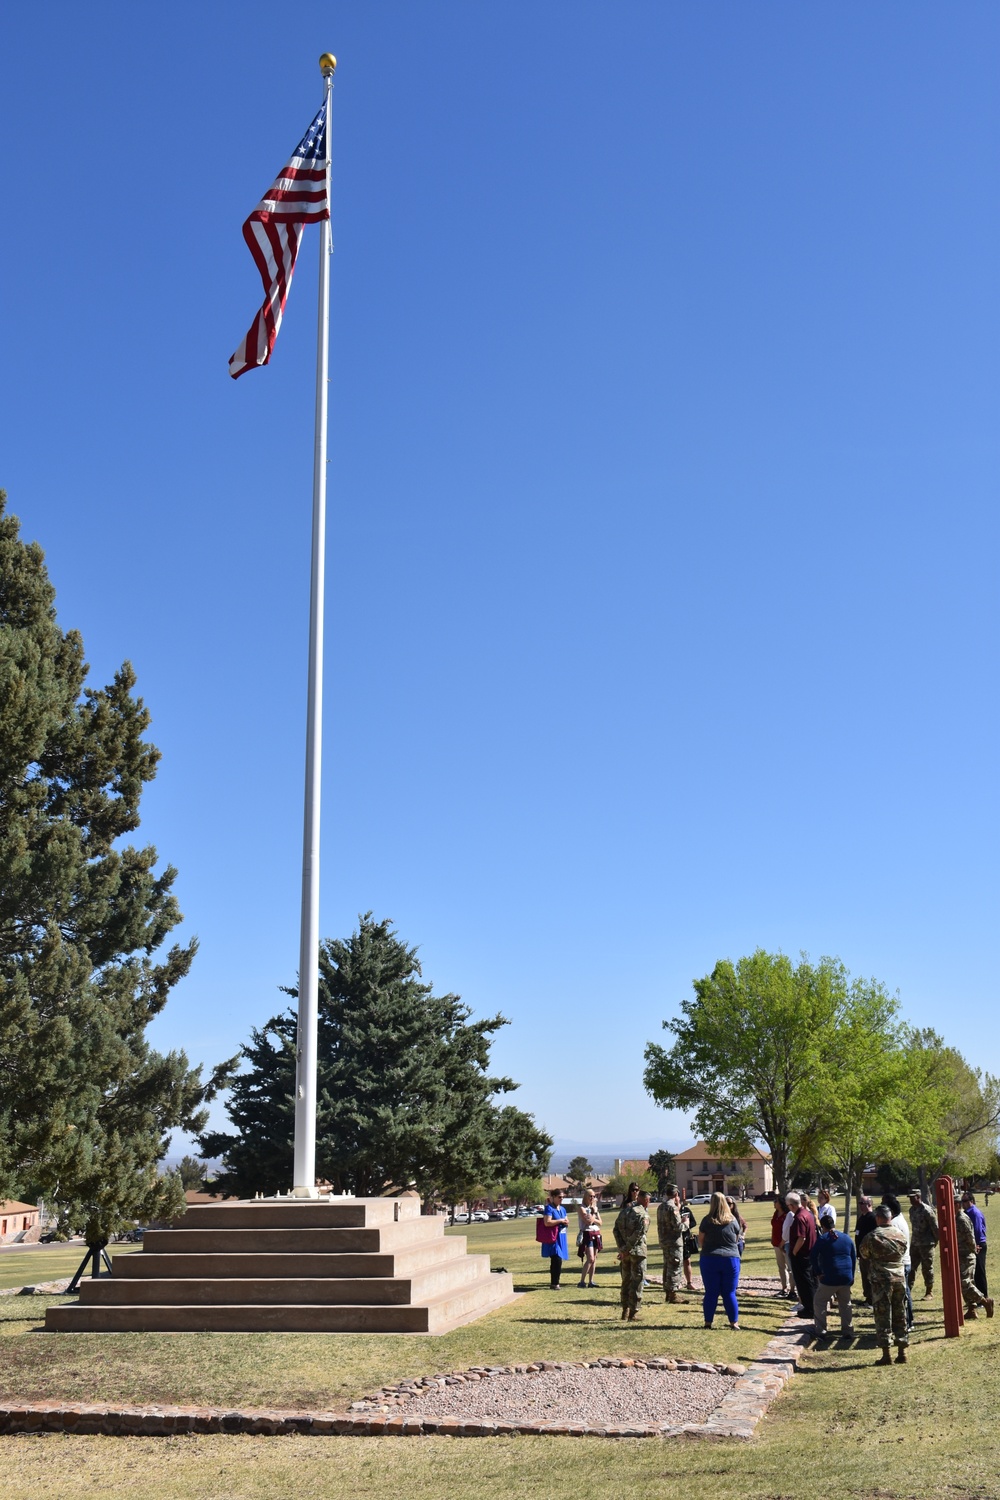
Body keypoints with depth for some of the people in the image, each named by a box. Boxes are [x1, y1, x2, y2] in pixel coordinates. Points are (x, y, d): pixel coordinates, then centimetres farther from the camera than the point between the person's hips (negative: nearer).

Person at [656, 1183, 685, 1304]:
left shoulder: (661, 1207, 11)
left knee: (667, 1267, 16)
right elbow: (678, 1226, -21)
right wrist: (685, 1222, 0)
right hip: (674, 1242, -9)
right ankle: (673, 1295, 0)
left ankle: (667, 1294, 22)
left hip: (664, 1241, 9)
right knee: (675, 1268, -2)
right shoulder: (672, 1207, -18)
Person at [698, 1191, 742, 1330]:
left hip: (709, 1259, -1)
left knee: (711, 1292, 7)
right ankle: (734, 1322, 9)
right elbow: (737, 1240, 14)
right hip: (731, 1259, 1)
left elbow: (700, 1241, 4)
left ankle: (708, 1321, 12)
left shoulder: (707, 1220, -4)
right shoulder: (733, 1221, 0)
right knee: (729, 1293, 8)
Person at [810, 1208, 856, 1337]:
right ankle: (848, 1331, 16)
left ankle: (821, 1331, 4)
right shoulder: (847, 1238, 9)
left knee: (819, 1303, 9)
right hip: (846, 1278, 4)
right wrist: (851, 1276, 16)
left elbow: (813, 1257, -11)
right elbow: (854, 1258, 12)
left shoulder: (822, 1239, -4)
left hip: (829, 1279, -4)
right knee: (846, 1304, 19)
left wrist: (818, 1273, -4)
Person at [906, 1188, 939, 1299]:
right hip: (914, 1243, 7)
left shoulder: (927, 1210, -16)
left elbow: (935, 1227, -11)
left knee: (927, 1269, 3)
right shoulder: (912, 1210, 7)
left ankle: (929, 1292, 14)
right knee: (911, 1268, 6)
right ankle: (908, 1291, 10)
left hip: (926, 1244, -7)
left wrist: (936, 1240, -4)